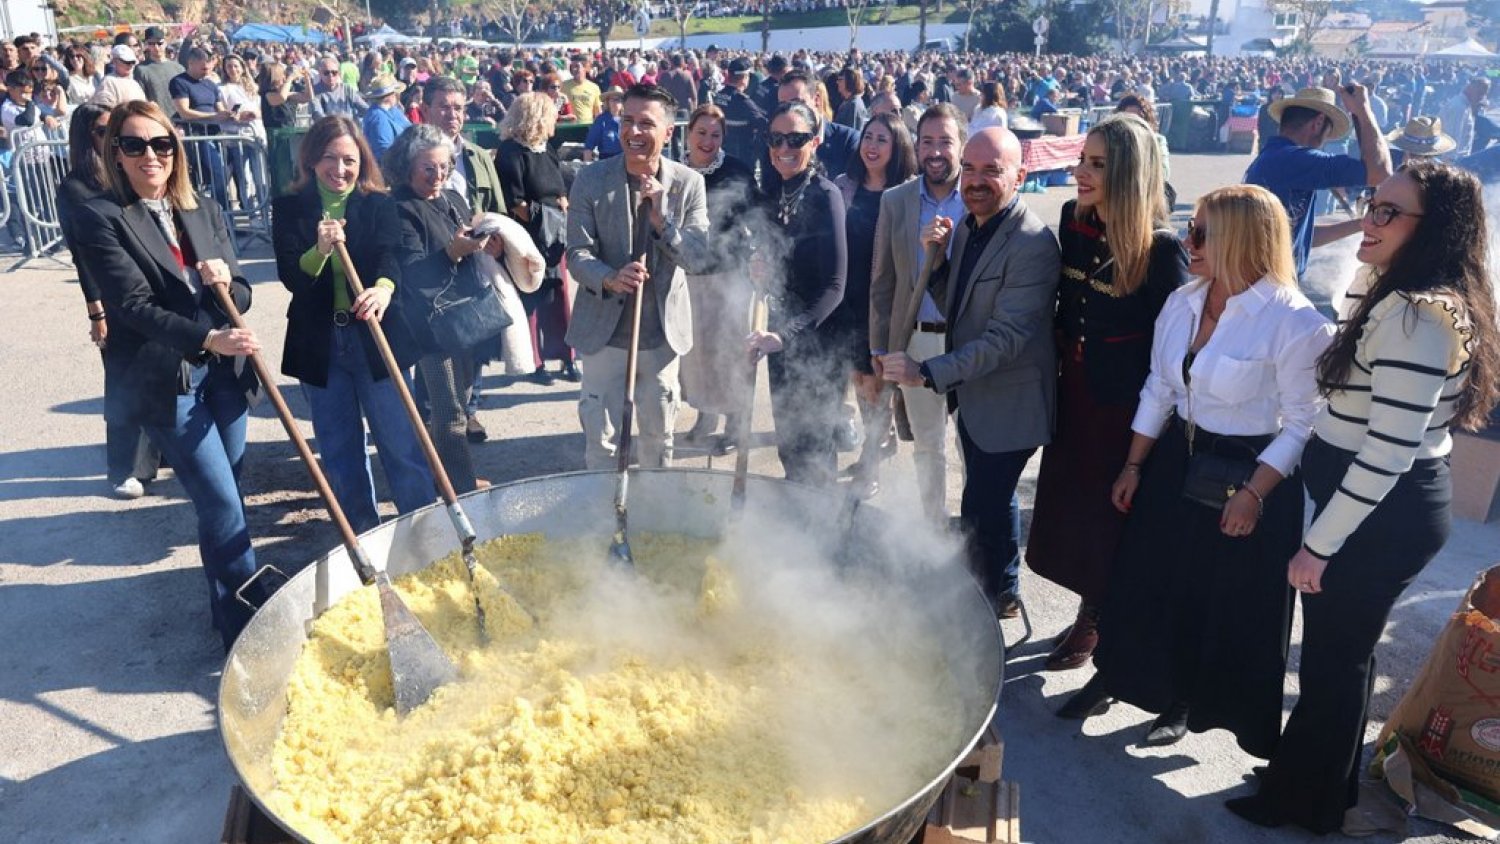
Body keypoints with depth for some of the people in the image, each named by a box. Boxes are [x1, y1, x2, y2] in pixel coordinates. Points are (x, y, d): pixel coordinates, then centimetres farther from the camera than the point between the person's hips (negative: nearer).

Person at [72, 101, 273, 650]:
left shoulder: (203, 211, 10)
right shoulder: (101, 217, -7)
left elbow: (242, 294, 8)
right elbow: (135, 307, -15)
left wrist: (225, 281, -14)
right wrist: (208, 337, -27)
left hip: (223, 370, 5)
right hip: (165, 378, -5)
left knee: (223, 498, 13)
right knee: (221, 502, -4)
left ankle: (230, 609, 29)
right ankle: (252, 615, 8)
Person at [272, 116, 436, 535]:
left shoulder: (379, 205, 0)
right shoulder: (289, 209, 2)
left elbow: (390, 256, -18)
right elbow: (290, 277, -8)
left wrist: (383, 288, -41)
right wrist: (319, 251, -29)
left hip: (376, 337, -2)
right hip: (319, 345, 2)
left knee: (401, 445, 2)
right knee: (340, 452, 12)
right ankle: (361, 535, 26)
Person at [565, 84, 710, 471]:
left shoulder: (689, 183, -6)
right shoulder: (591, 179, -8)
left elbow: (700, 259, -11)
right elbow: (577, 252, -10)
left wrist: (662, 218, -26)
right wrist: (610, 279, -31)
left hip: (663, 330, 1)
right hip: (604, 329, -1)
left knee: (659, 436, 18)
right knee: (599, 437, 9)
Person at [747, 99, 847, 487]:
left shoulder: (824, 195, -16)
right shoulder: (773, 190, 6)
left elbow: (834, 286, -22)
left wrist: (786, 334, -31)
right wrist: (760, 267, -4)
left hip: (817, 339, -7)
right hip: (780, 330, 7)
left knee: (811, 444, 6)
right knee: (787, 438, 17)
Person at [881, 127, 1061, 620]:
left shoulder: (1032, 244, -23)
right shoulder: (967, 226, 5)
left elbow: (1006, 337, -27)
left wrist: (927, 373, -31)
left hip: (1007, 405, -9)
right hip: (973, 394, 9)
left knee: (980, 512, -2)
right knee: (993, 501, 23)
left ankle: (995, 597, 22)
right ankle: (1003, 593, 41)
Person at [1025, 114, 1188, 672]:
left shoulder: (1162, 248, -19)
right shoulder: (1073, 223, -1)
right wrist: (1060, 355, 6)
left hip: (1126, 403, -6)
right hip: (1074, 388, 6)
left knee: (1107, 508, 9)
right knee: (1068, 496, 16)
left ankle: (1096, 621, 31)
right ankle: (1093, 611, 35)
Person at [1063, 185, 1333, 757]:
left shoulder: (1294, 322, -21)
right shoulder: (1182, 304, -2)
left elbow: (1302, 422, -15)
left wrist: (1254, 494, -17)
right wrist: (1133, 465, 8)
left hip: (1250, 474, -5)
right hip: (1177, 460, 6)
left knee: (1226, 600, 11)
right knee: (1144, 576, 15)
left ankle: (1188, 702, 34)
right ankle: (1112, 677, 35)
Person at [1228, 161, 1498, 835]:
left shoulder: (1416, 317, -25)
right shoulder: (1397, 295, 5)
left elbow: (1387, 454, -26)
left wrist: (1318, 544, -20)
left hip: (1383, 513, -10)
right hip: (1385, 505, 10)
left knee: (1332, 655, 7)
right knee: (1345, 649, 22)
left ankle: (1307, 802, 28)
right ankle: (1326, 779, 41)